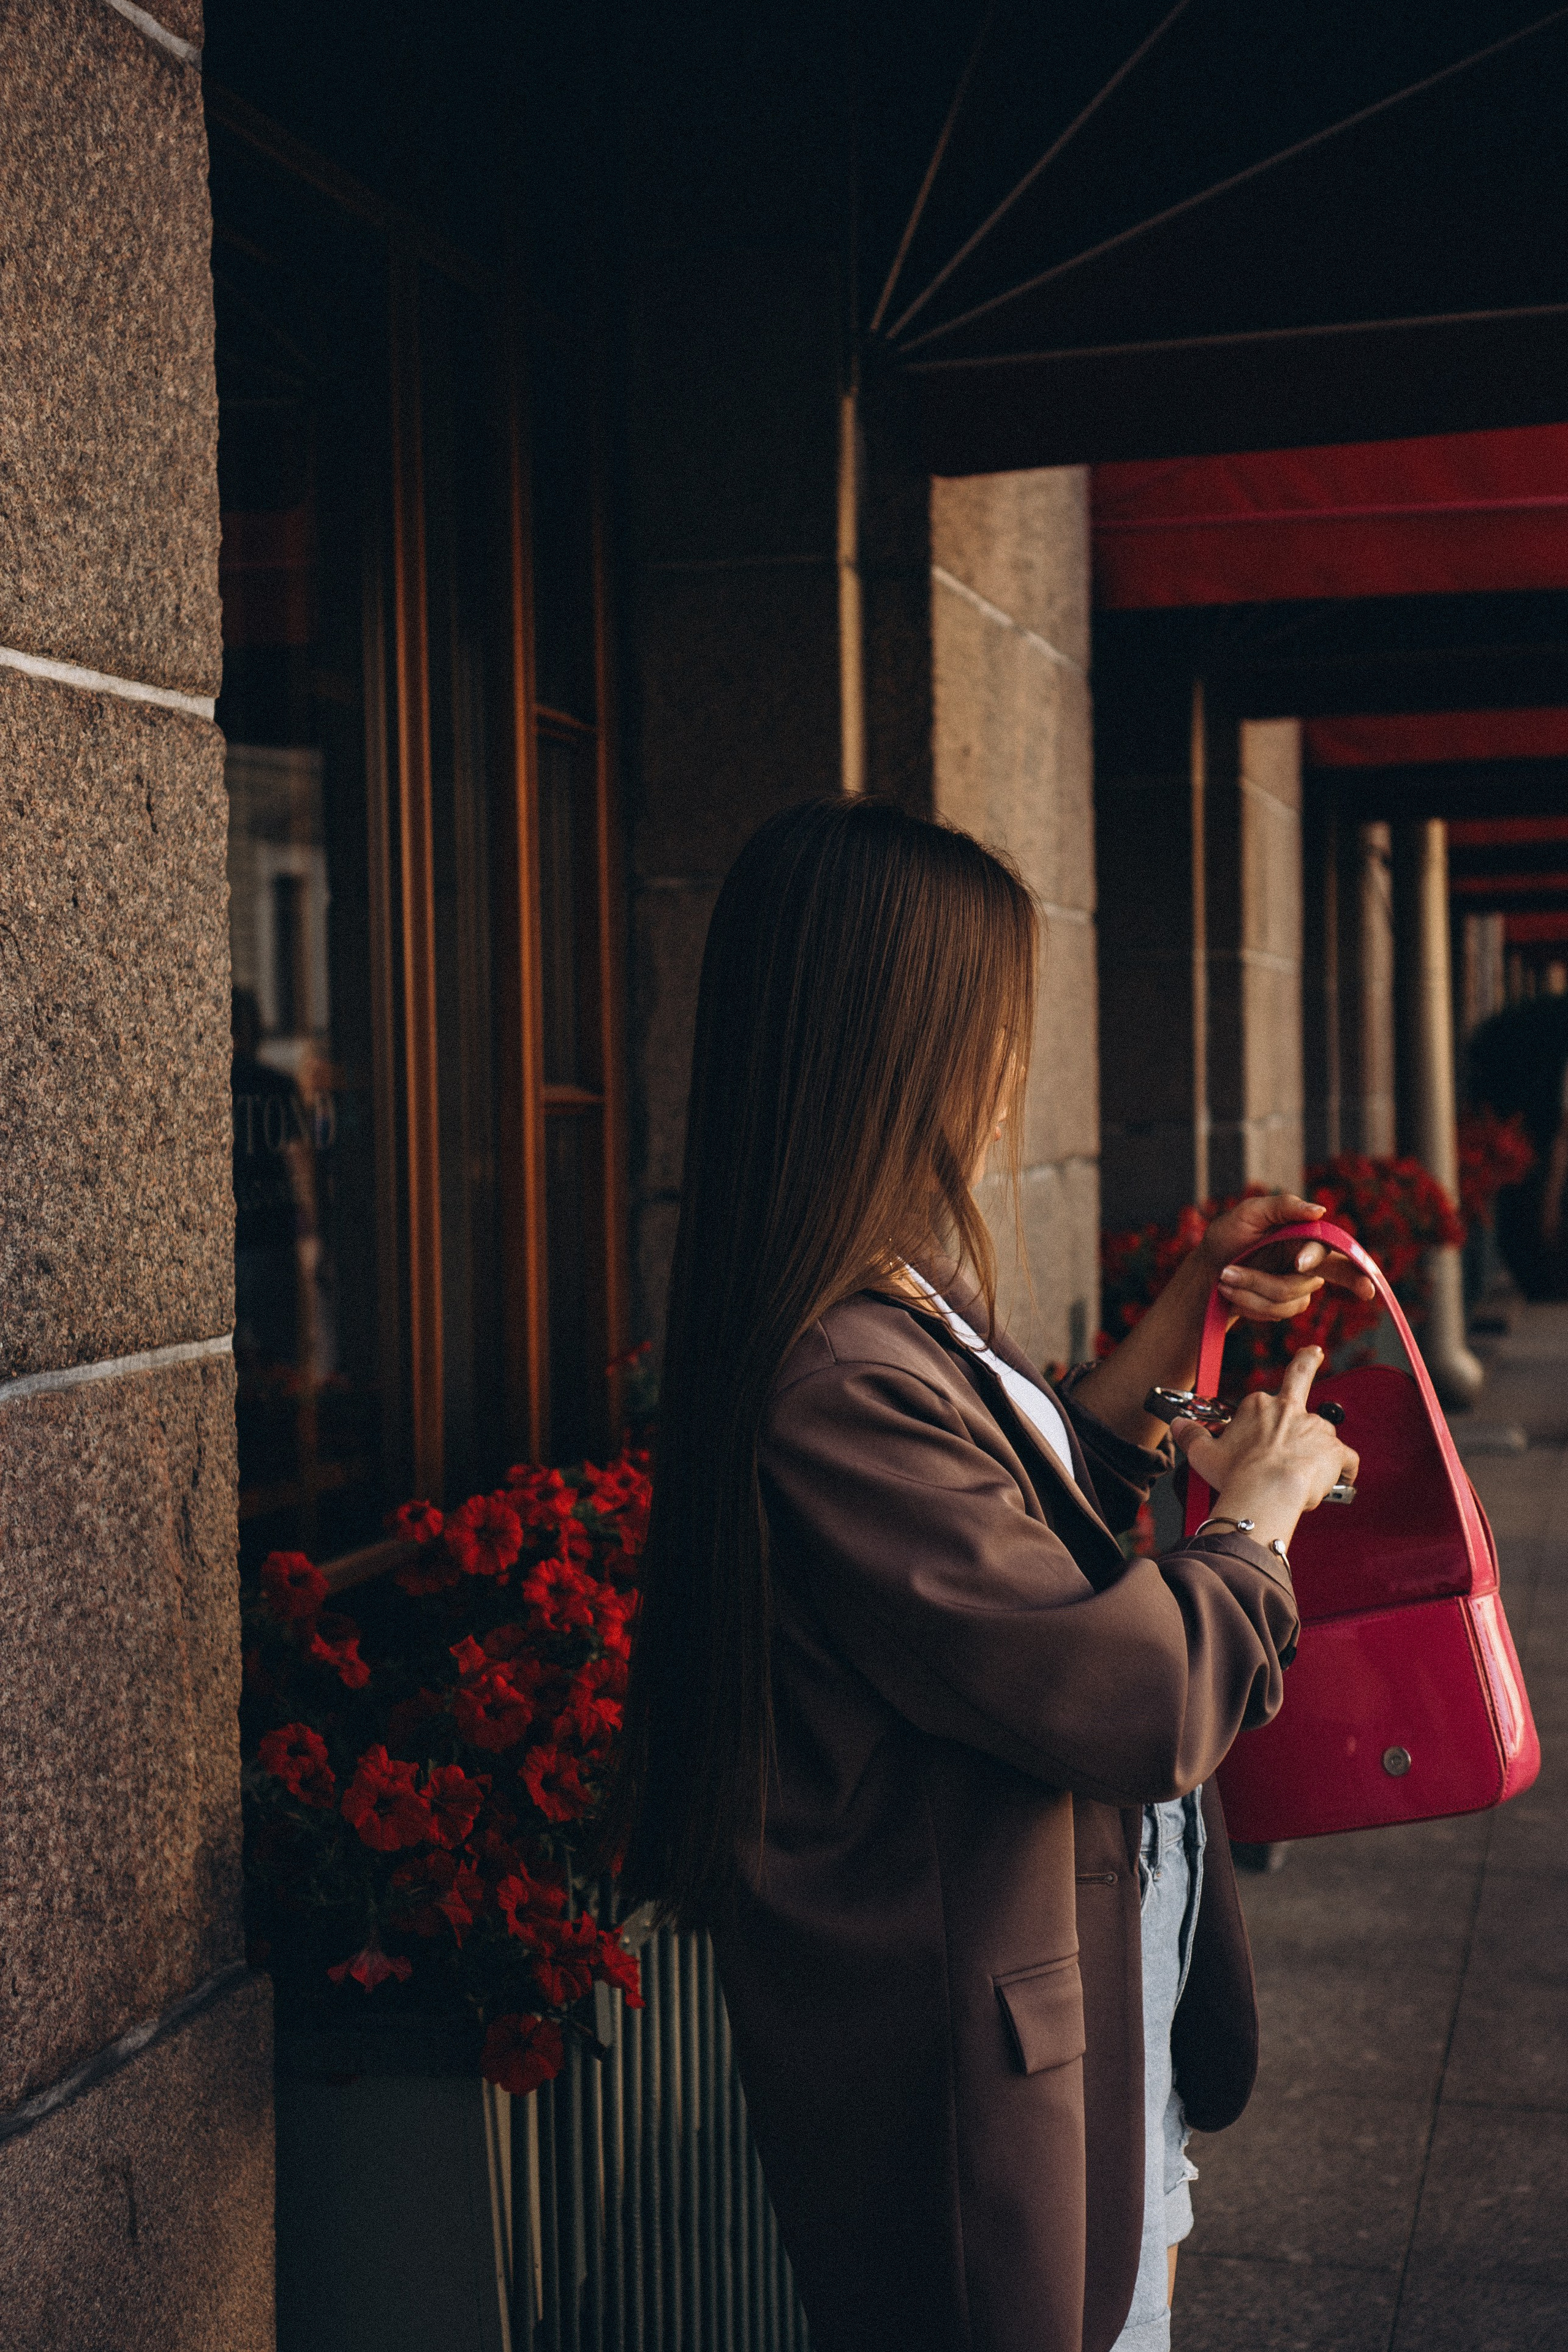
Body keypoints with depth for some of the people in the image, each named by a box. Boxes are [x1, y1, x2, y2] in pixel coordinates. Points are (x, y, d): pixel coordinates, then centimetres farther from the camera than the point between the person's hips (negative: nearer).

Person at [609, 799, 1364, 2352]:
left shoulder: (906, 1319, 4)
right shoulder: (838, 1388, -30)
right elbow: (1133, 1695, -28)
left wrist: (1193, 1308, 20)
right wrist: (1254, 1513, -9)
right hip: (978, 2067, -10)